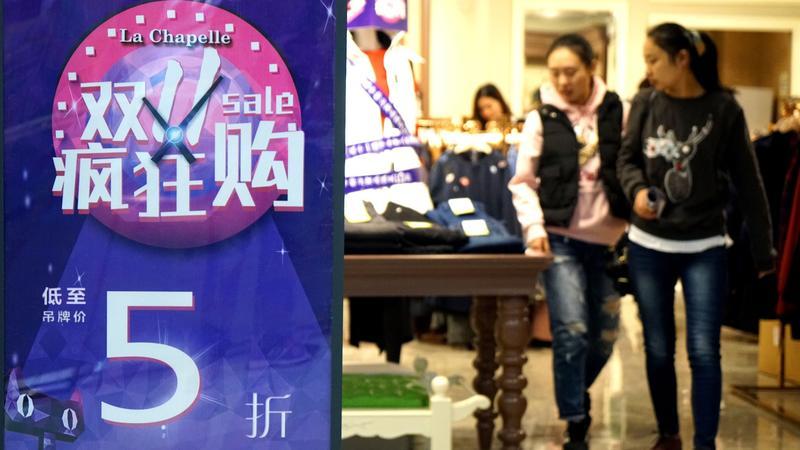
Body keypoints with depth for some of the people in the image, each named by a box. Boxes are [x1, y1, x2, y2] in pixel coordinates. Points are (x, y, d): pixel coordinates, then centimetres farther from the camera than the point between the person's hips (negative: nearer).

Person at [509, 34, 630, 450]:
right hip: (561, 239, -2)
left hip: (608, 239, 2)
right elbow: (523, 182, 5)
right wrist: (533, 226, -9)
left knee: (604, 336, 10)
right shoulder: (541, 119, 2)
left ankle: (576, 393, 39)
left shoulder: (618, 113, 2)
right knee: (571, 332, -12)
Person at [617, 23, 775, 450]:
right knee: (658, 350, 11)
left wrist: (763, 250, -3)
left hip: (704, 249, -3)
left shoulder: (723, 108, -7)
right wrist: (637, 189, -16)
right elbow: (626, 158, 8)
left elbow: (747, 181, -4)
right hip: (648, 246, 3)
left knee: (703, 351, -7)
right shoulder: (645, 103, -1)